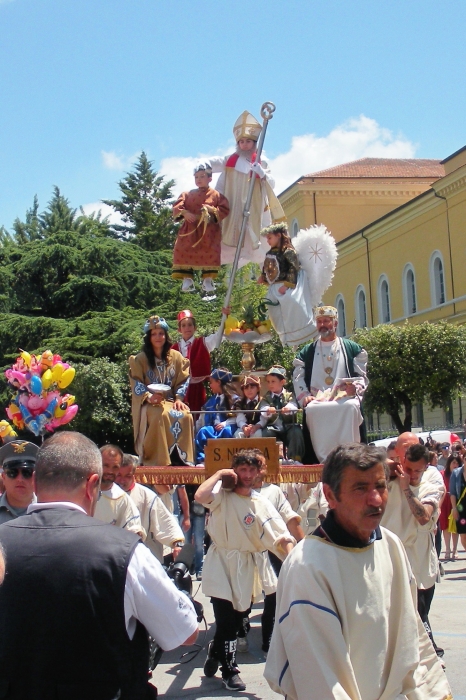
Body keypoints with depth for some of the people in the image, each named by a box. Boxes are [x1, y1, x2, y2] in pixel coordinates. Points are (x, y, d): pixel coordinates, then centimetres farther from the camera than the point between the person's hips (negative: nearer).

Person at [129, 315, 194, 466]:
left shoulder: (176, 357, 11)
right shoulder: (140, 359, 5)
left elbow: (183, 381, 7)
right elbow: (136, 383, -4)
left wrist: (178, 398, -10)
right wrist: (148, 397, -22)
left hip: (171, 400, 3)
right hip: (149, 403, -2)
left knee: (186, 416, -29)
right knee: (162, 415, -36)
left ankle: (182, 458, -22)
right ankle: (161, 461, -31)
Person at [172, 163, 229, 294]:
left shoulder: (216, 195, 5)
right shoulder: (187, 194, 12)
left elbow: (224, 210, -1)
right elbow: (177, 207, 3)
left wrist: (212, 210, -17)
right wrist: (184, 212, -17)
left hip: (209, 231, -2)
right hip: (190, 230, 2)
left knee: (210, 254, -6)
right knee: (184, 252, -6)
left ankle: (208, 279, 5)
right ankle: (187, 279, 0)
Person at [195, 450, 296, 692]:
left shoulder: (262, 504, 2)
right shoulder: (222, 494, -8)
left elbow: (281, 535, -5)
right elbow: (200, 496, -31)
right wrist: (219, 474, -18)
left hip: (246, 567, 5)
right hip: (221, 564, -4)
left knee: (236, 620, 15)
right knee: (227, 620, -4)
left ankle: (215, 652, 42)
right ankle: (229, 670, 15)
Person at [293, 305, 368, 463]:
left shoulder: (352, 349, 18)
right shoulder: (306, 352, 22)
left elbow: (362, 376, 11)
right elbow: (297, 377, 12)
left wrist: (355, 388, -12)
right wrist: (304, 395, -7)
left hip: (345, 402, -1)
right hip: (317, 404, 1)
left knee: (350, 406, -36)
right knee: (311, 409, -33)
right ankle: (322, 461, -31)